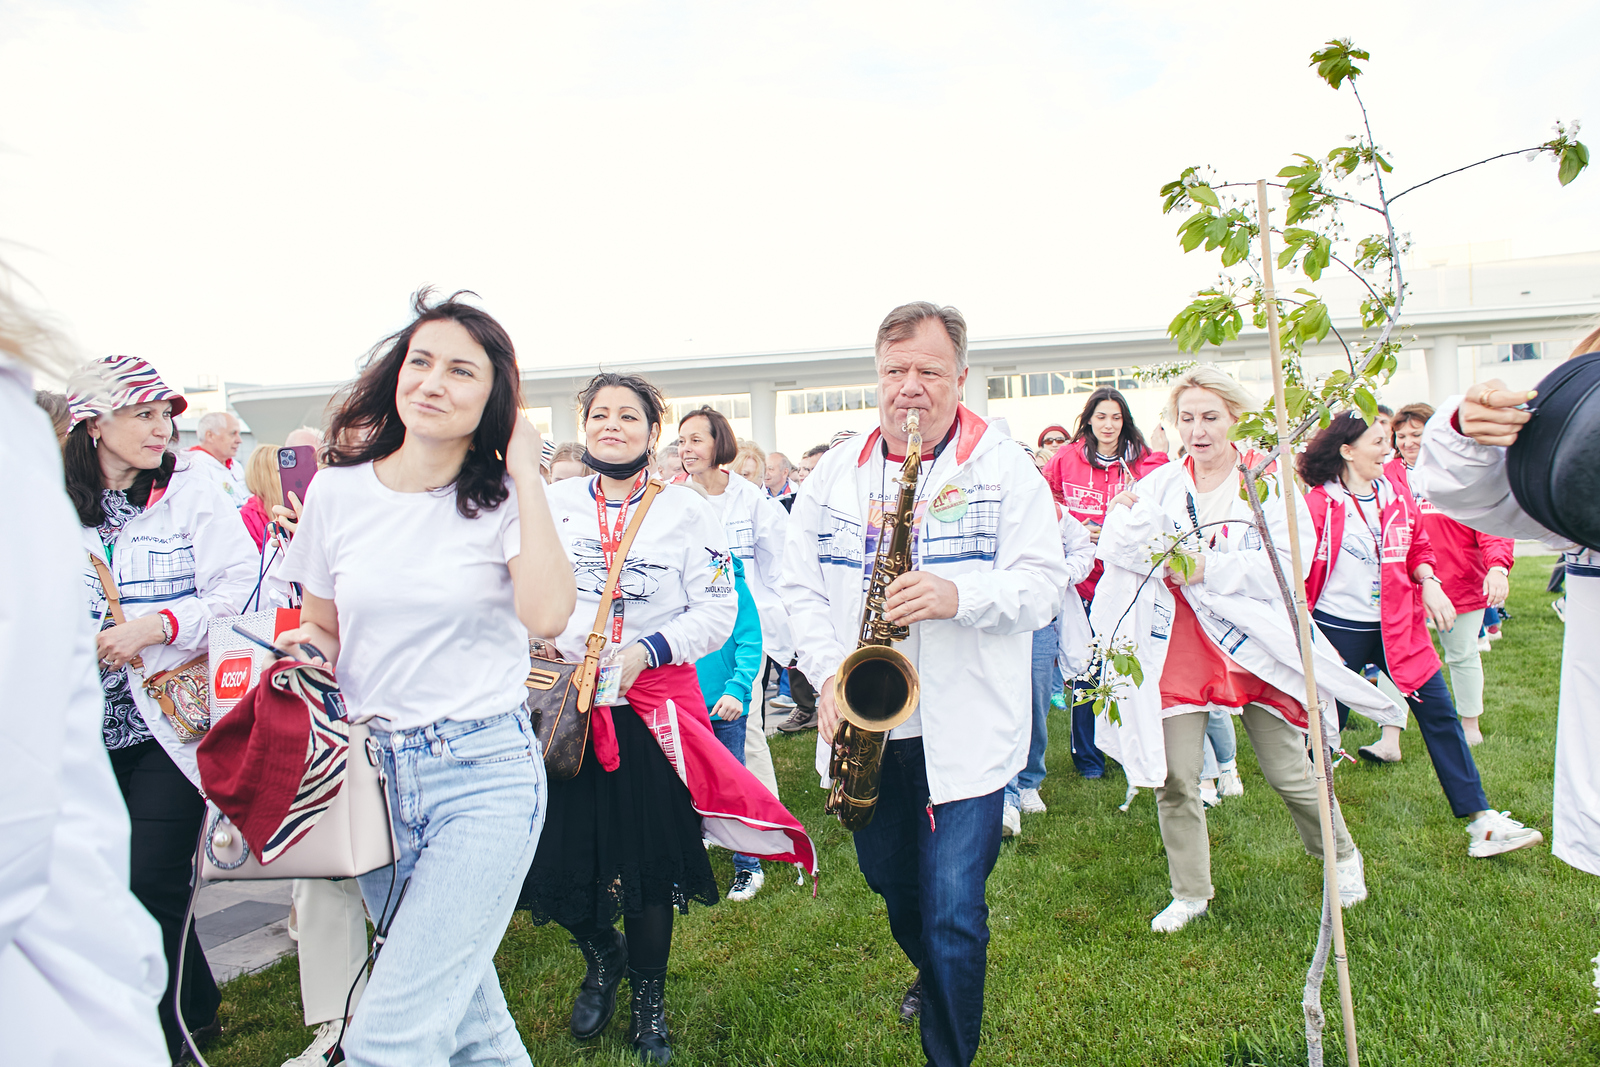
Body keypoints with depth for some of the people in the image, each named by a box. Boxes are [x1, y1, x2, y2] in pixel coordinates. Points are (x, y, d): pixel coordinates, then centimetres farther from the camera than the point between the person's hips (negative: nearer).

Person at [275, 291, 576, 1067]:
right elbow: (318, 630, 15)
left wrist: (525, 473, -18)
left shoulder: (501, 499, -5)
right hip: (373, 769, 4)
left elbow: (546, 613, -23)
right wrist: (305, 654, -7)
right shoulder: (338, 490, 4)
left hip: (486, 774, -4)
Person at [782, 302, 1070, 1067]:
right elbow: (800, 585, 7)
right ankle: (932, 972, 55)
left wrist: (959, 595, -27)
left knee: (953, 913, -2)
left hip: (963, 731, -4)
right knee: (889, 881, 24)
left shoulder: (1005, 467, -4)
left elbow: (1043, 585, -9)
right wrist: (827, 673, -7)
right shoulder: (836, 471, 5)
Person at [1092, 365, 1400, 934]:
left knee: (1288, 771, 9)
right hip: (1179, 647, 2)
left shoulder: (1269, 480, 0)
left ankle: (1343, 856, 39)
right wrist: (1132, 521, -26)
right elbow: (1115, 548, -6)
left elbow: (1288, 562, -11)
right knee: (1174, 777, 1)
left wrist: (1207, 570, -18)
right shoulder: (1160, 483, 6)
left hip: (1251, 643, -1)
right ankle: (1190, 894, 20)